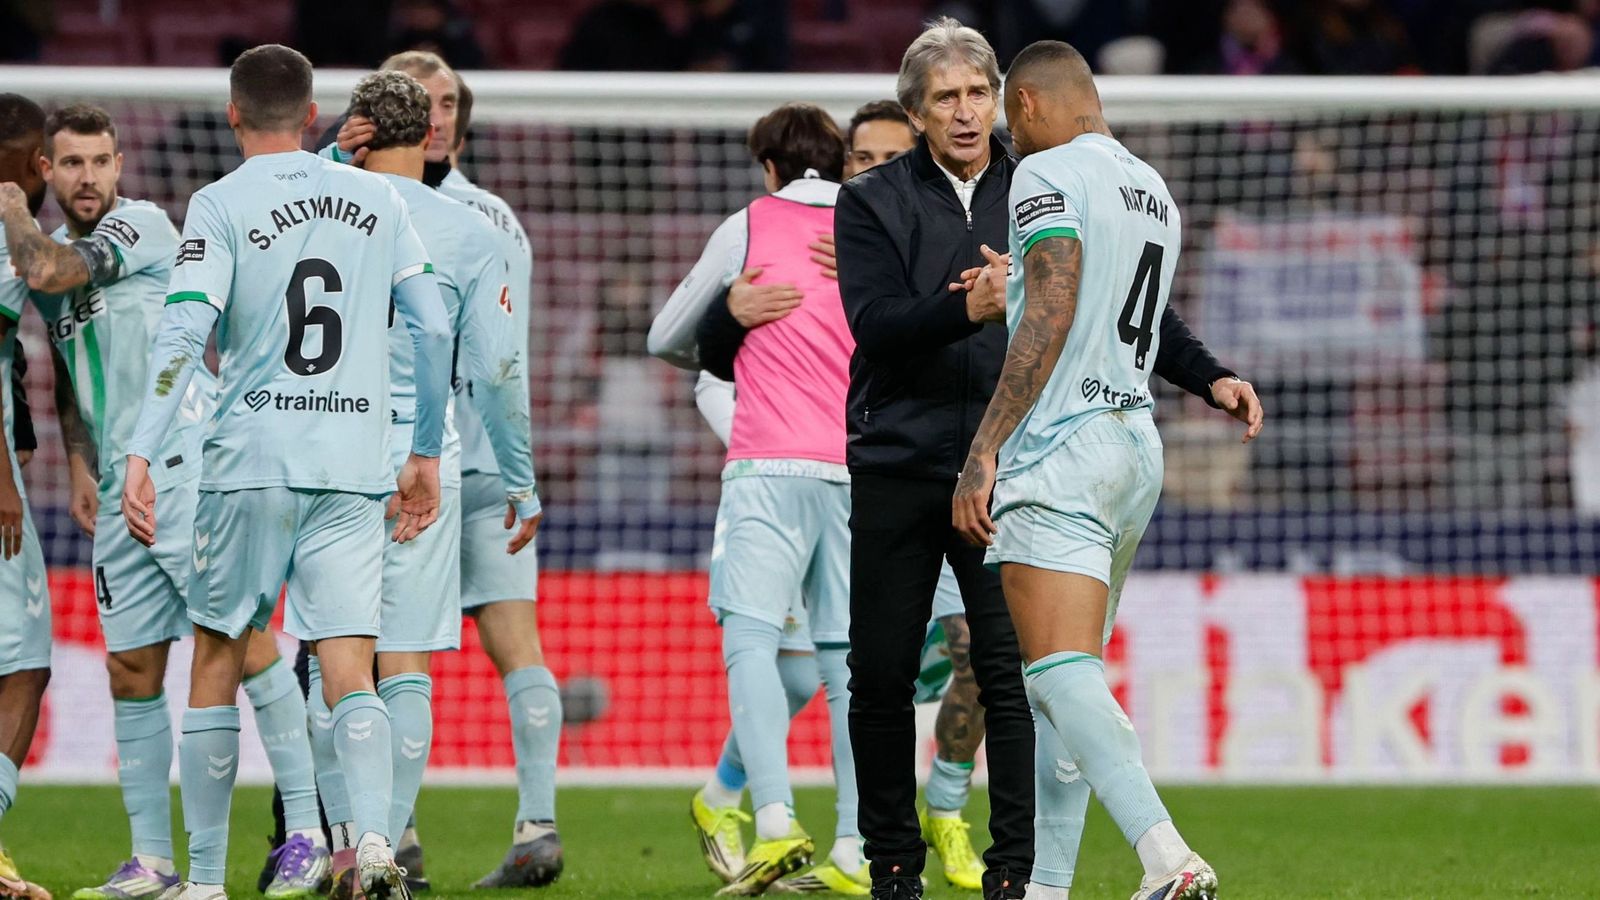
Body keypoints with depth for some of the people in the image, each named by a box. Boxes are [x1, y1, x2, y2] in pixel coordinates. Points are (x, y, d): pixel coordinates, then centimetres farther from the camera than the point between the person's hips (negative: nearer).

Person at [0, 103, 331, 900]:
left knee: (243, 639, -11)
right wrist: (80, 468, 16)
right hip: (120, 492, 8)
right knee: (132, 671, 6)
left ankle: (306, 833, -10)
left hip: (188, 466, -8)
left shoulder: (142, 225, -6)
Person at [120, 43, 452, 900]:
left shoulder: (220, 205, -1)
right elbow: (433, 329, 9)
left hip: (251, 460, -2)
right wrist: (426, 454, 17)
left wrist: (140, 453, -17)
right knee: (349, 671, -2)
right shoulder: (377, 198, 10)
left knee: (217, 659, 11)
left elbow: (183, 331, -13)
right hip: (355, 465, 2)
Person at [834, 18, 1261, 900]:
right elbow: (875, 324, -11)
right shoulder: (872, 202, 4)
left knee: (1012, 675, -9)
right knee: (880, 678, 3)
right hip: (896, 467, 0)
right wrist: (971, 307, -28)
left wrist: (1207, 375, -6)